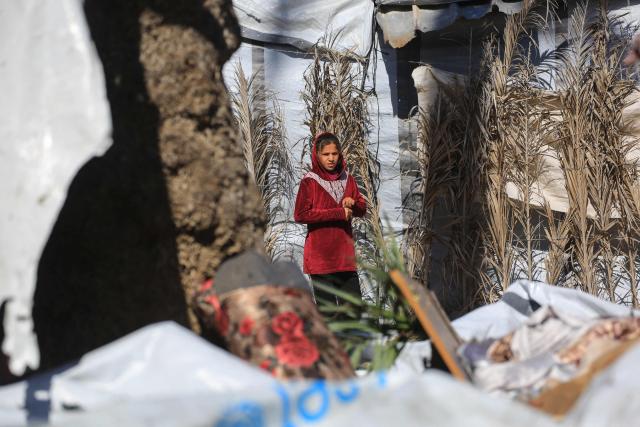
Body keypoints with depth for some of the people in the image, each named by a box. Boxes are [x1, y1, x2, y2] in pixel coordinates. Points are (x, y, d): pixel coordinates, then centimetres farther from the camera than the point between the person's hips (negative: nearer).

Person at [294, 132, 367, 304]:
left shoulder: (347, 179, 11)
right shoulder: (309, 182, -4)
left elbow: (362, 209, 17)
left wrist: (353, 204, -8)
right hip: (320, 257, -5)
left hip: (345, 254, 5)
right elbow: (300, 215, -14)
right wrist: (337, 213, -16)